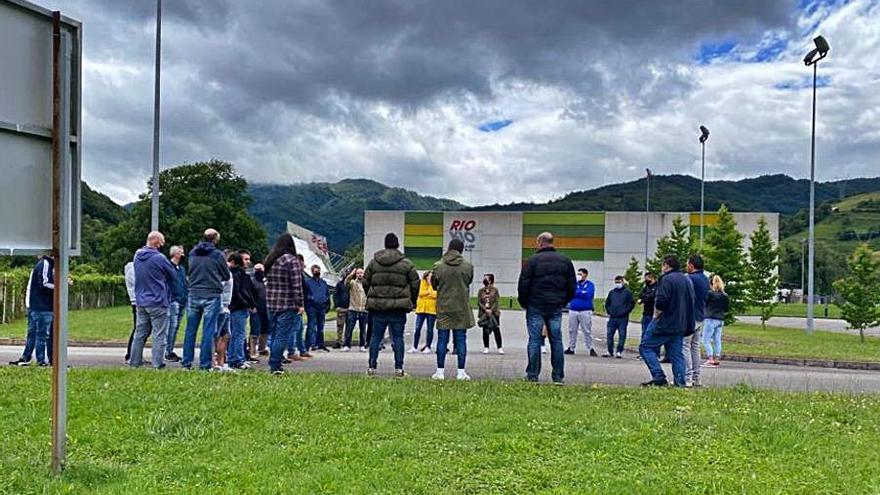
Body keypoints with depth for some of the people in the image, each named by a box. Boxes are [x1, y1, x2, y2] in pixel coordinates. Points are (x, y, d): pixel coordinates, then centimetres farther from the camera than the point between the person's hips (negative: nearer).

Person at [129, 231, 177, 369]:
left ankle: (134, 362, 18)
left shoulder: (137, 256, 7)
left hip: (141, 301, 7)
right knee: (159, 336, -1)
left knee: (140, 333, 13)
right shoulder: (159, 258, -15)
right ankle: (158, 365, -1)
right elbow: (174, 275, -4)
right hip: (157, 302, -7)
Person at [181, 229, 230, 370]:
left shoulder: (192, 253, 6)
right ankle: (205, 364, 0)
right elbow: (226, 276, 4)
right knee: (208, 331, 0)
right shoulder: (218, 254, -6)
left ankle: (186, 362, 15)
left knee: (190, 330, 11)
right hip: (211, 296, -4)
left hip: (193, 294, 4)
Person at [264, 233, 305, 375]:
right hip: (287, 305, -7)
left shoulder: (269, 260, 11)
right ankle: (275, 366, -4)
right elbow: (297, 285, -14)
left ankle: (274, 364, 20)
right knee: (282, 336, -3)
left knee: (274, 335, 15)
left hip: (271, 303, 7)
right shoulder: (292, 260, -12)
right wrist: (300, 304, -11)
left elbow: (267, 280, 15)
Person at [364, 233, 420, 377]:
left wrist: (371, 299, 21)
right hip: (398, 307, -2)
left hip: (377, 306, 2)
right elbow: (415, 284, 1)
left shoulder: (373, 262, 6)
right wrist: (412, 303, 13)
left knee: (376, 336, 9)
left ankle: (372, 366, 7)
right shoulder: (406, 263, -1)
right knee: (397, 337, 4)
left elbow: (365, 282, 10)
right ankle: (398, 368, 3)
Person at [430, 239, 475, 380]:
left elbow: (434, 285, 5)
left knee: (442, 339, 5)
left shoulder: (438, 266, -6)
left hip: (443, 307, 0)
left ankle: (440, 371, 5)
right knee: (460, 339, 5)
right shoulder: (468, 266, -6)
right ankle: (461, 372, 6)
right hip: (461, 308, 0)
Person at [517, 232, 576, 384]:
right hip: (556, 308, 3)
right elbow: (572, 286, 11)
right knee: (556, 340, 7)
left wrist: (524, 303, 7)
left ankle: (533, 375, 2)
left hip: (536, 306, -3)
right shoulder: (565, 260, 8)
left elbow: (523, 285, -6)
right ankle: (558, 376, 6)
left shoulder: (533, 260, -6)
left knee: (534, 340, 1)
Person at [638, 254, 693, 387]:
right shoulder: (687, 280, 16)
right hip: (680, 325, 8)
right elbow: (691, 303, 18)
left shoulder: (667, 279, -12)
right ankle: (680, 382, 5)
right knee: (676, 353, 11)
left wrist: (656, 316, -7)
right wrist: (688, 324, 19)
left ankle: (659, 377, -12)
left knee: (646, 347, -2)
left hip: (665, 323, -8)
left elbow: (660, 302, -22)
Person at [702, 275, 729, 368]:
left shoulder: (710, 293, -12)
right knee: (717, 340, 11)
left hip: (710, 319, -6)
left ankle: (710, 359, -10)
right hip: (720, 320, 7)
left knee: (706, 340, -2)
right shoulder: (725, 296, 6)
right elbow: (726, 308, 12)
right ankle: (717, 359, 12)